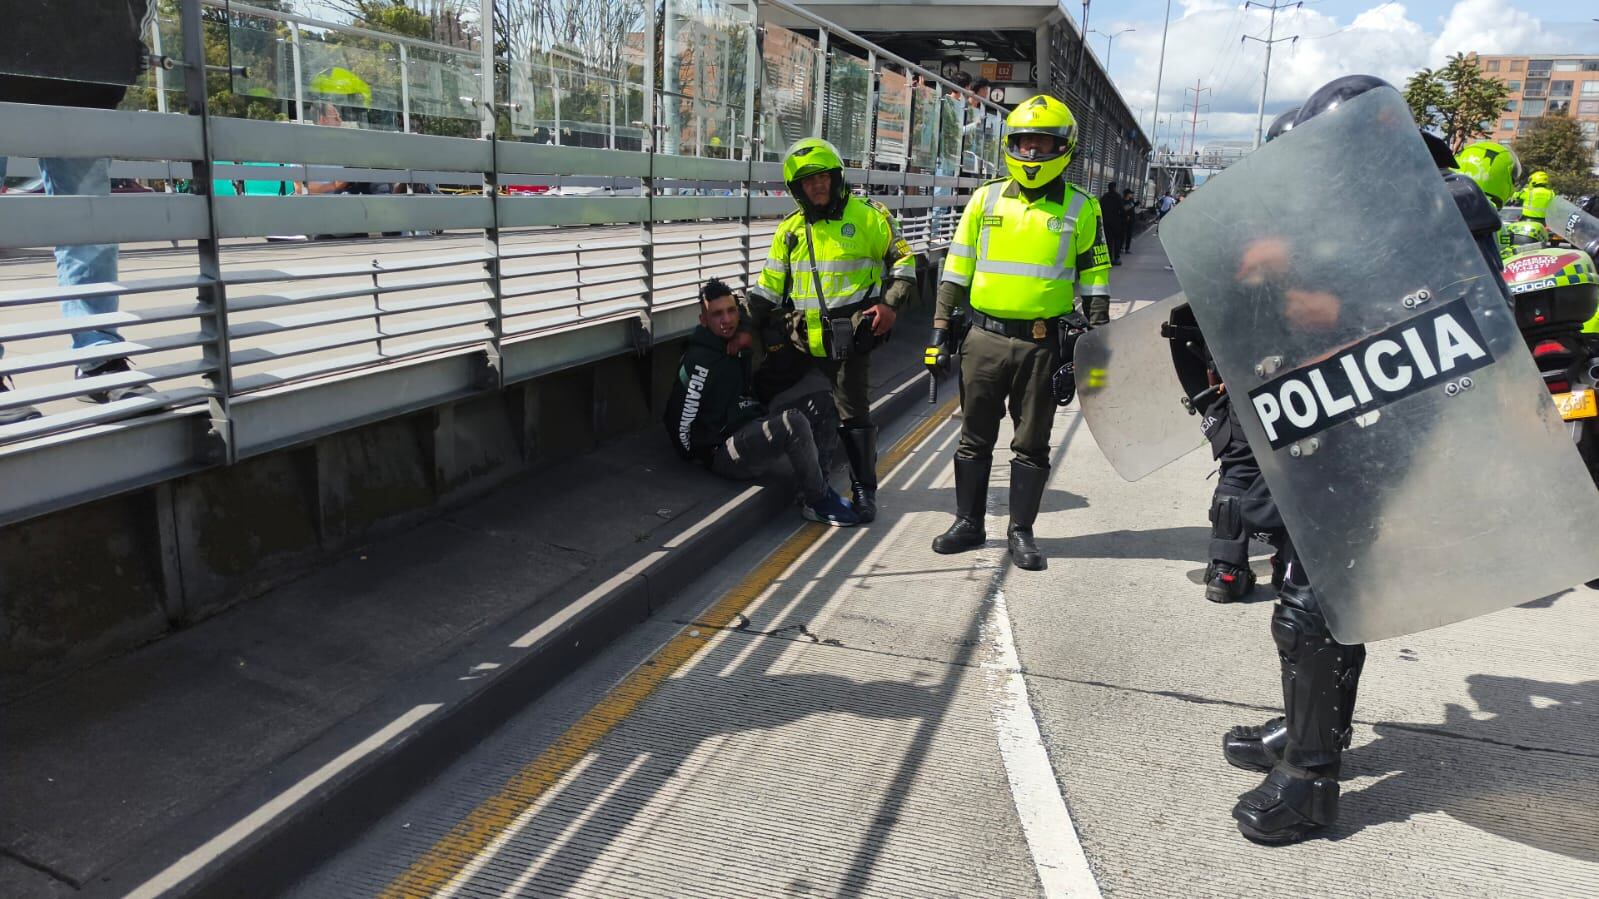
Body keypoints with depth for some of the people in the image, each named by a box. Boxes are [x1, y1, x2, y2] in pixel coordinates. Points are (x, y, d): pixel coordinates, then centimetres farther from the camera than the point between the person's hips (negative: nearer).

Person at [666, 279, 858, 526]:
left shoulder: (736, 348, 15)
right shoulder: (700, 360, -13)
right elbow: (678, 419, -13)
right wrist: (697, 456, -2)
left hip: (750, 436, 10)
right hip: (724, 454, -10)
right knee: (794, 422, -32)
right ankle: (819, 502, -16)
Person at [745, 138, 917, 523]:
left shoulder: (868, 216, -1)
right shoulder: (790, 230, 11)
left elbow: (903, 259, 5)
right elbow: (769, 285, 15)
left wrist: (890, 303, -7)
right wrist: (750, 329, 9)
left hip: (851, 338, -5)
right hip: (805, 341, 5)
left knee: (853, 414, -3)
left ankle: (864, 489, 8)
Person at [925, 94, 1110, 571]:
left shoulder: (1081, 207, 3)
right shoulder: (986, 199, 7)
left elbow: (1094, 277, 5)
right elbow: (956, 268, 9)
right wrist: (940, 326, 4)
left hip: (1043, 342, -1)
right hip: (985, 336, 2)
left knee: (1032, 443, 6)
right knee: (976, 437, 10)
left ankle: (1021, 530, 18)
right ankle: (968, 522, 22)